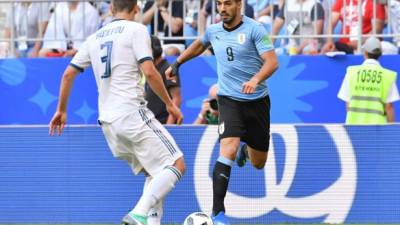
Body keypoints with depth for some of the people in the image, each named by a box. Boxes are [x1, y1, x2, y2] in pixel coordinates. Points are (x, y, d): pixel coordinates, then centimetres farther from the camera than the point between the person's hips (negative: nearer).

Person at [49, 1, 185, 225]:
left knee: (154, 172, 17)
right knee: (176, 165, -8)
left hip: (107, 122, 7)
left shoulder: (95, 37, 17)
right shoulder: (137, 30, -2)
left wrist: (61, 110, 30)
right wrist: (170, 104, -1)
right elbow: (149, 72, -12)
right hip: (133, 113, -7)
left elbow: (68, 74, 19)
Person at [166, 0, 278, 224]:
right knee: (229, 149, -24)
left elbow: (272, 61, -20)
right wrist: (177, 63, 29)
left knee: (258, 163, 12)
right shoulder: (214, 31, 3)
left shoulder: (254, 29, -11)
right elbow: (199, 44, 27)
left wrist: (256, 79, -37)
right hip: (229, 99, 1)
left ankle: (247, 150, 53)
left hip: (257, 100, -1)